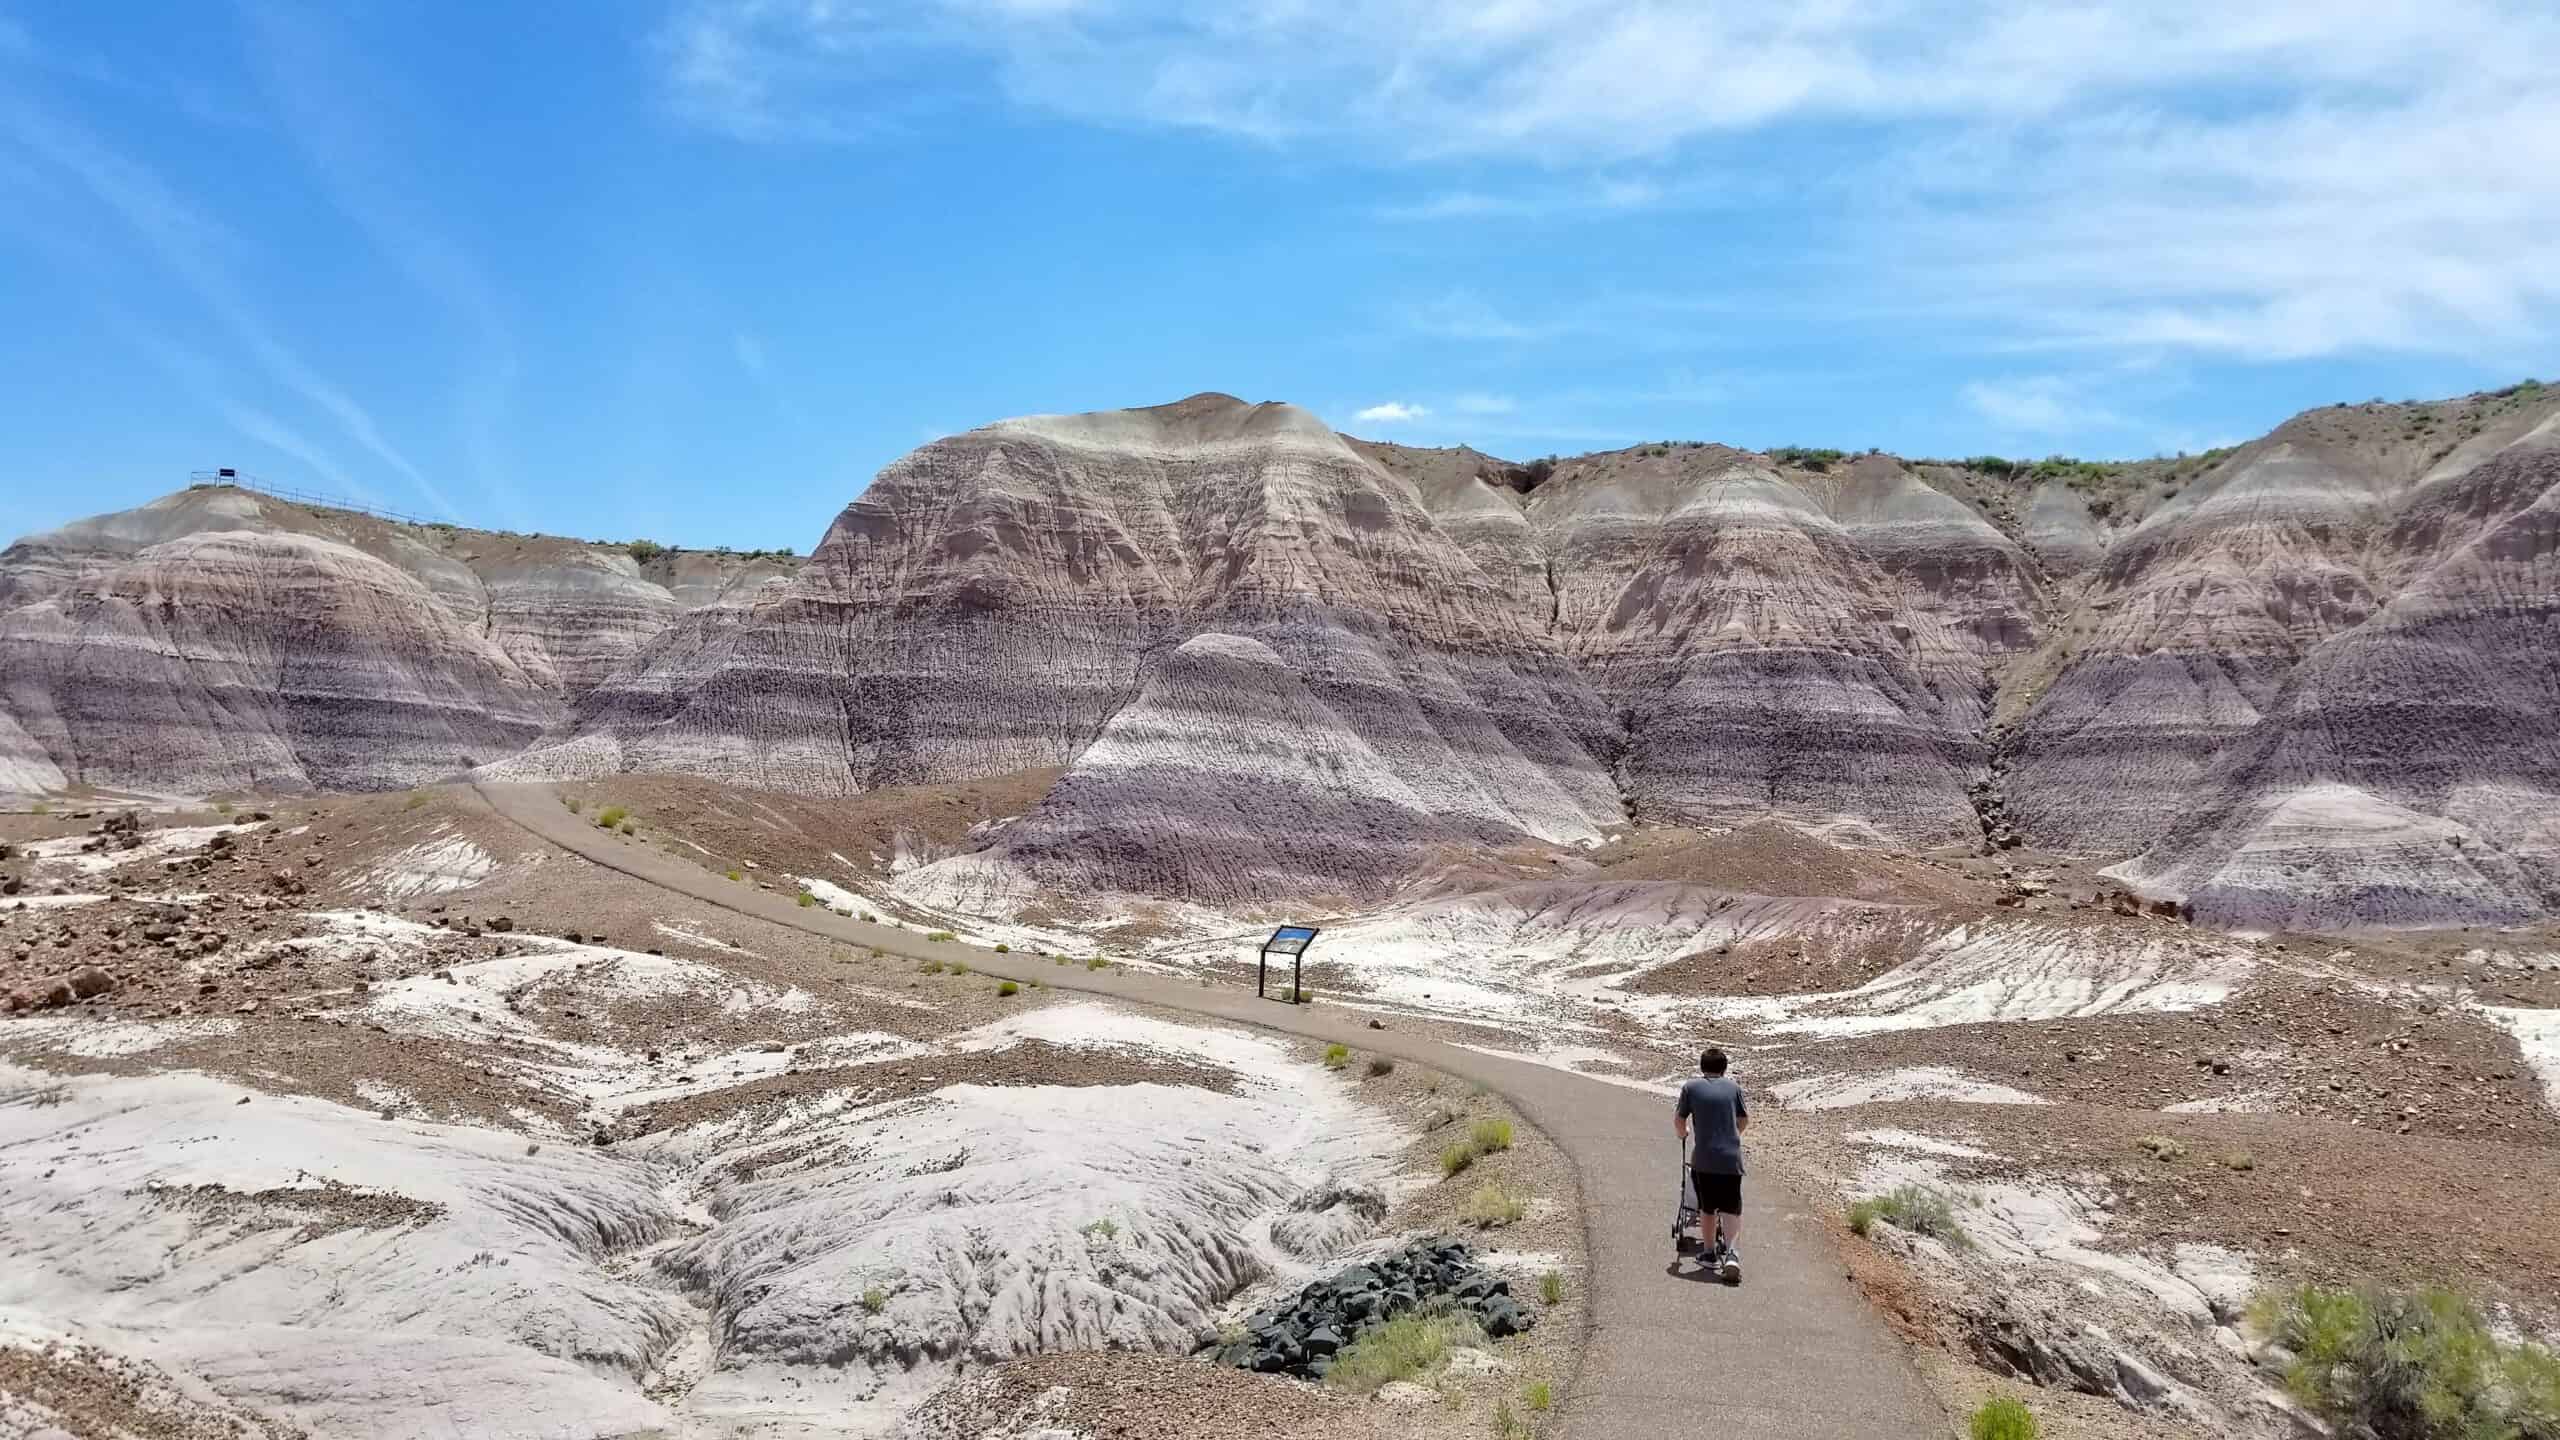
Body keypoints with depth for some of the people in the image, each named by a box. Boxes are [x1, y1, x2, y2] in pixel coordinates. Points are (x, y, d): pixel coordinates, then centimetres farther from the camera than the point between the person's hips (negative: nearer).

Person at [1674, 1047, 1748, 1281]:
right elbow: (1745, 1119, 18)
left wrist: (1684, 1134, 31)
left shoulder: (1691, 1088, 3)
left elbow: (1679, 1119, 9)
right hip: (1731, 1158, 1)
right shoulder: (1733, 1087, 8)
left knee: (1707, 1208, 14)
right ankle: (1731, 1252, -15)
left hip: (1703, 1158, 0)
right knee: (1731, 1208, 3)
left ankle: (1709, 1254, 22)